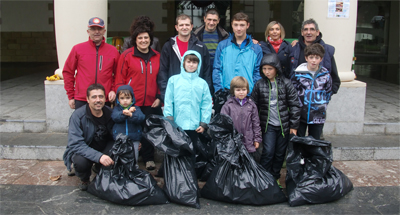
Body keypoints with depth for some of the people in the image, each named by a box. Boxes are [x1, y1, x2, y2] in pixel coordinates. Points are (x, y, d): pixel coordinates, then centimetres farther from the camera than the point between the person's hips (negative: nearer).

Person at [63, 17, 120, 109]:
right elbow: (68, 72, 7)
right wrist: (71, 96, 4)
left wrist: (114, 90, -2)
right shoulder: (77, 49, 3)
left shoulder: (113, 51, 6)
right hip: (81, 101, -1)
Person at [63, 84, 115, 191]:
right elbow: (76, 144, -28)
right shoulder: (78, 115, -21)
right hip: (83, 151, -3)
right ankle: (84, 180, 2)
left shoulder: (110, 113, -9)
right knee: (80, 162, -37)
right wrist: (98, 156, -41)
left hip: (104, 149, 4)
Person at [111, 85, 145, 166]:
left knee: (134, 155, 7)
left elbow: (141, 118, -16)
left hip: (134, 139, 0)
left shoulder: (136, 108, 2)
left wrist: (131, 115, -33)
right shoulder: (116, 108, 5)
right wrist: (124, 113, -28)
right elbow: (115, 117, -15)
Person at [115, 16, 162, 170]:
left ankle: (148, 159, 24)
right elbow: (119, 80, -1)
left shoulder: (157, 57, 10)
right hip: (132, 104, -2)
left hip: (151, 104, 3)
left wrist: (159, 97, 4)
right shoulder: (127, 55, -1)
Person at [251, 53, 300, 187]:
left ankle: (275, 177, 27)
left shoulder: (286, 84, -4)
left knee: (280, 153, 10)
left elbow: (295, 105, -1)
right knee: (268, 152, -9)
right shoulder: (259, 85, -1)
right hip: (268, 124, 0)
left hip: (284, 125, 1)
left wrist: (294, 125, -2)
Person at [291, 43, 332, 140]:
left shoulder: (326, 75, -1)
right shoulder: (298, 73, -6)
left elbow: (328, 93, 12)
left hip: (318, 117, 1)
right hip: (300, 114, -1)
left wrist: (323, 106, 9)